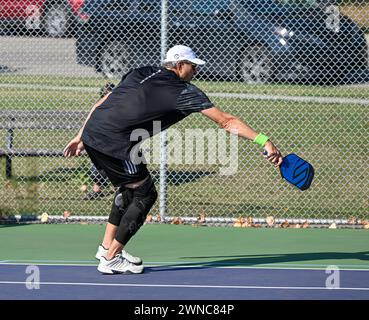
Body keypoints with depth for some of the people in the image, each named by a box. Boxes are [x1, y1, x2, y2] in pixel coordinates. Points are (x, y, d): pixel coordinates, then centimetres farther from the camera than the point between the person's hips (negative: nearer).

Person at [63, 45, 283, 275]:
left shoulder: (141, 74, 20)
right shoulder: (185, 92, -1)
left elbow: (103, 103, 20)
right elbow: (227, 121, -5)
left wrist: (81, 137, 25)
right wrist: (264, 141, -6)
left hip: (91, 133, 8)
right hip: (114, 142, -8)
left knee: (129, 189, 26)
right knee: (145, 195, 5)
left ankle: (107, 246, 29)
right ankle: (111, 259, 7)